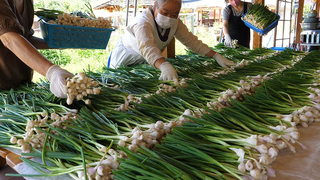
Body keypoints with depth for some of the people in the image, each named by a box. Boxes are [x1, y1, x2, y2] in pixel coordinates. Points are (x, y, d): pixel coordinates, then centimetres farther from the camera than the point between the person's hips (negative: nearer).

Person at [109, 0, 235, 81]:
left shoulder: (175, 22, -15)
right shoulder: (143, 22, -36)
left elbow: (191, 40, -13)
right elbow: (147, 47, -54)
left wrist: (216, 56, -22)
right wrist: (165, 66, -72)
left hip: (146, 64, 5)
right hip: (124, 63, -5)